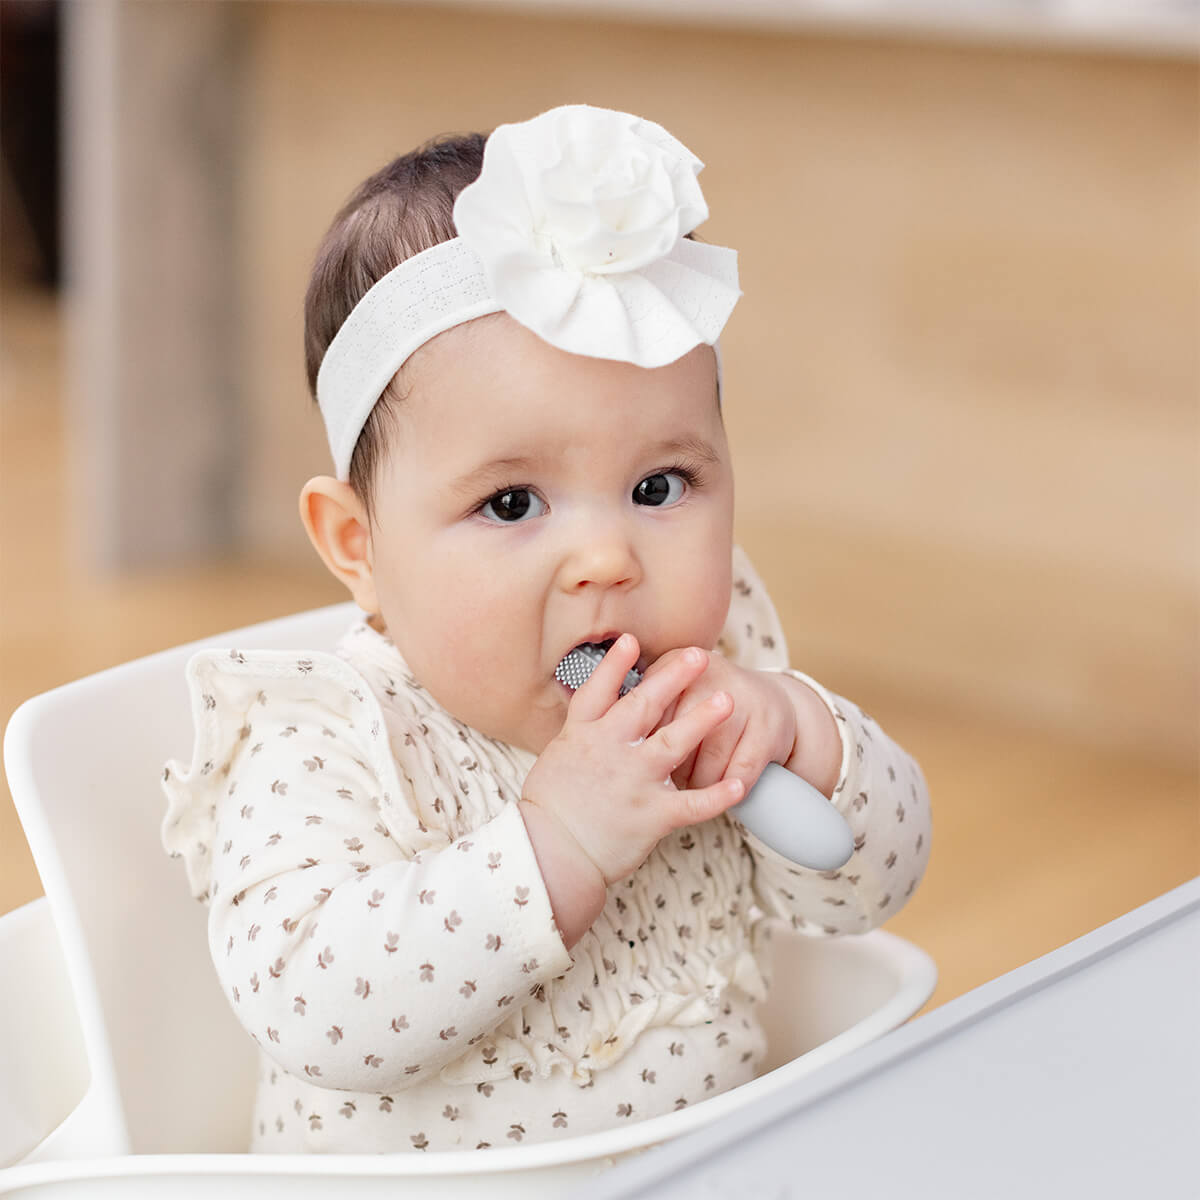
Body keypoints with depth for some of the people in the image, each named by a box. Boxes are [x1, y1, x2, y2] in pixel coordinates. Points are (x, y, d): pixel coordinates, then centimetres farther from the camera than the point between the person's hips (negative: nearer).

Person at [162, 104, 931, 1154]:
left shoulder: (722, 679, -2)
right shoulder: (326, 750, -15)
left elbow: (872, 885, 2)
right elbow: (318, 1018, -27)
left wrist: (796, 734, -16)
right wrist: (559, 842, -31)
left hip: (707, 1159, 3)